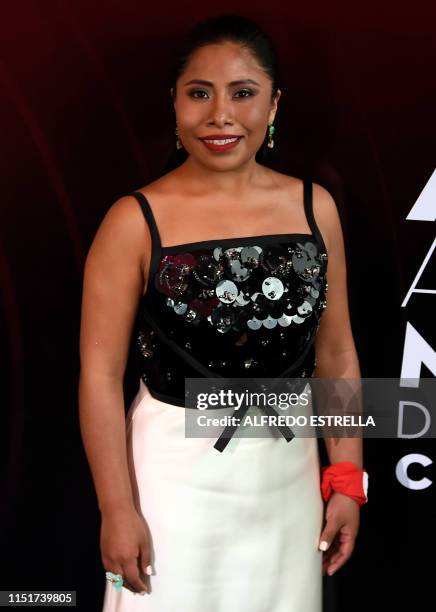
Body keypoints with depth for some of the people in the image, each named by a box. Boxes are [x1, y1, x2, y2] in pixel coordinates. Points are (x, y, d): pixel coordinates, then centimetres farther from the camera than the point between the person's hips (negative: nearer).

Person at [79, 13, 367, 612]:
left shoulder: (315, 207, -1)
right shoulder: (136, 221, -12)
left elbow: (336, 356, 4)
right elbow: (101, 374, -11)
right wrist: (117, 510, -11)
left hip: (290, 474, 4)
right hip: (177, 472, -3)